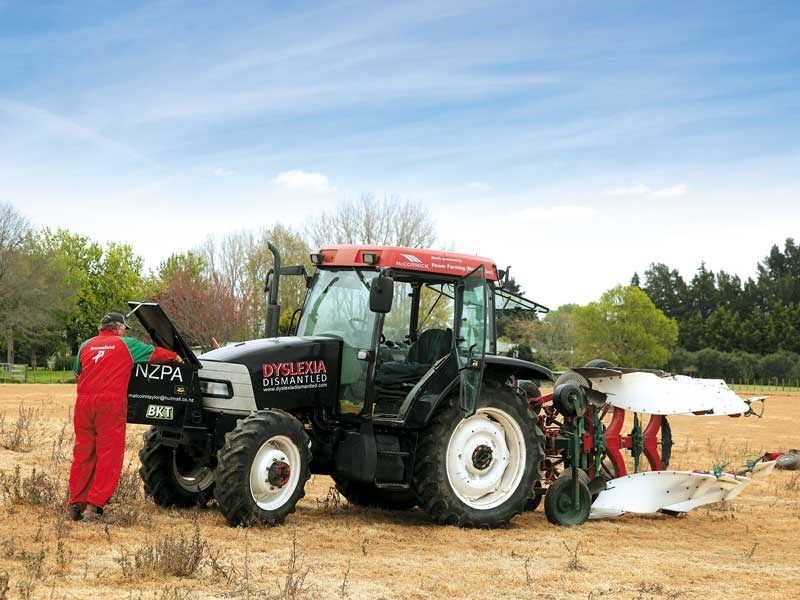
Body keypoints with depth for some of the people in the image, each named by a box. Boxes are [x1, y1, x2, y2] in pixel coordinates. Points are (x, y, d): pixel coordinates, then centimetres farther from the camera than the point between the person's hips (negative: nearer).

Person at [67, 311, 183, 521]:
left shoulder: (86, 346, 15)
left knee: (83, 454, 11)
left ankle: (75, 504, 13)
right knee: (108, 456, -1)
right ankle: (93, 506, -6)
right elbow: (156, 353, 15)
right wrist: (175, 357, 33)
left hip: (84, 403, 5)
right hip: (110, 404, -5)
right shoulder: (126, 345, 6)